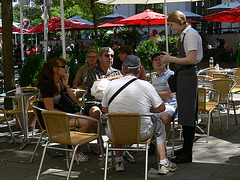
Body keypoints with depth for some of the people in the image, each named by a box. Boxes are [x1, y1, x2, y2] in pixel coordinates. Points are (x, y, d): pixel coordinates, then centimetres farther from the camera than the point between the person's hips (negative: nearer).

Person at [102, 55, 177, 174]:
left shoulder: (111, 85, -5)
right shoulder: (146, 85, -9)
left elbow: (104, 109, 7)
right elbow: (161, 108, 0)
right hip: (141, 134, -1)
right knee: (159, 125, 29)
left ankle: (119, 161, 32)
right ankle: (163, 163, 22)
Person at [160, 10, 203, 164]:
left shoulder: (190, 34, -13)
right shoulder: (185, 34, 17)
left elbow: (192, 59, -21)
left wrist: (171, 59, -16)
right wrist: (170, 58, 15)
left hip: (187, 75, -10)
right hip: (184, 75, 10)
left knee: (187, 114, -7)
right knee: (186, 113, 16)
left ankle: (187, 154, -1)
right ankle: (186, 148, 26)